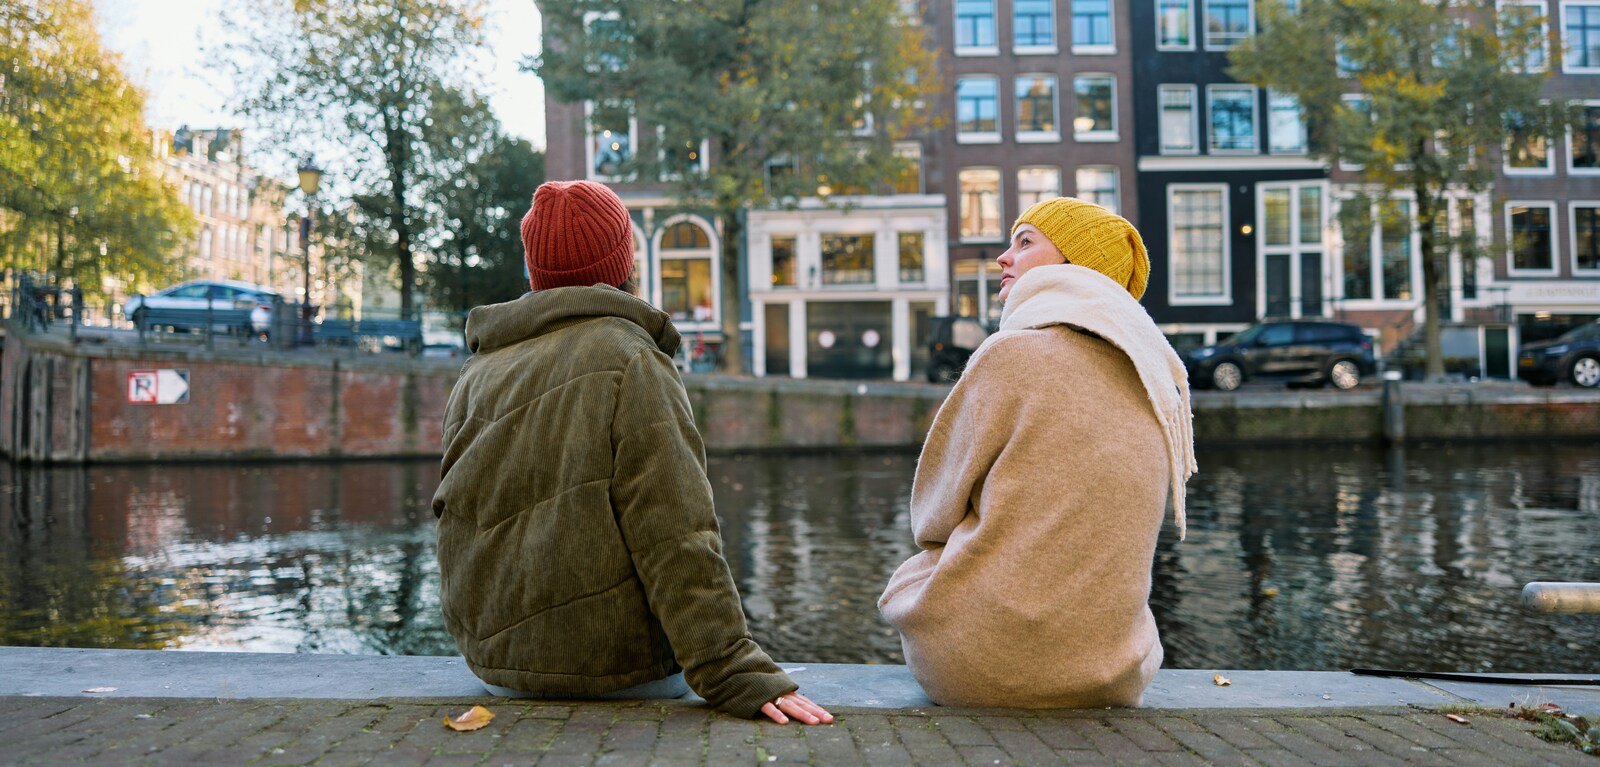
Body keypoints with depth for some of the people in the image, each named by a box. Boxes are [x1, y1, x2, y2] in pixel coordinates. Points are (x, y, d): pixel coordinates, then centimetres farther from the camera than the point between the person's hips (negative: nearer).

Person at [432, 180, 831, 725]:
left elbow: (459, 516, 14)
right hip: (618, 664, -7)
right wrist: (735, 673, -21)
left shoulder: (476, 374, 8)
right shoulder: (631, 361, -12)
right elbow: (674, 535, -20)